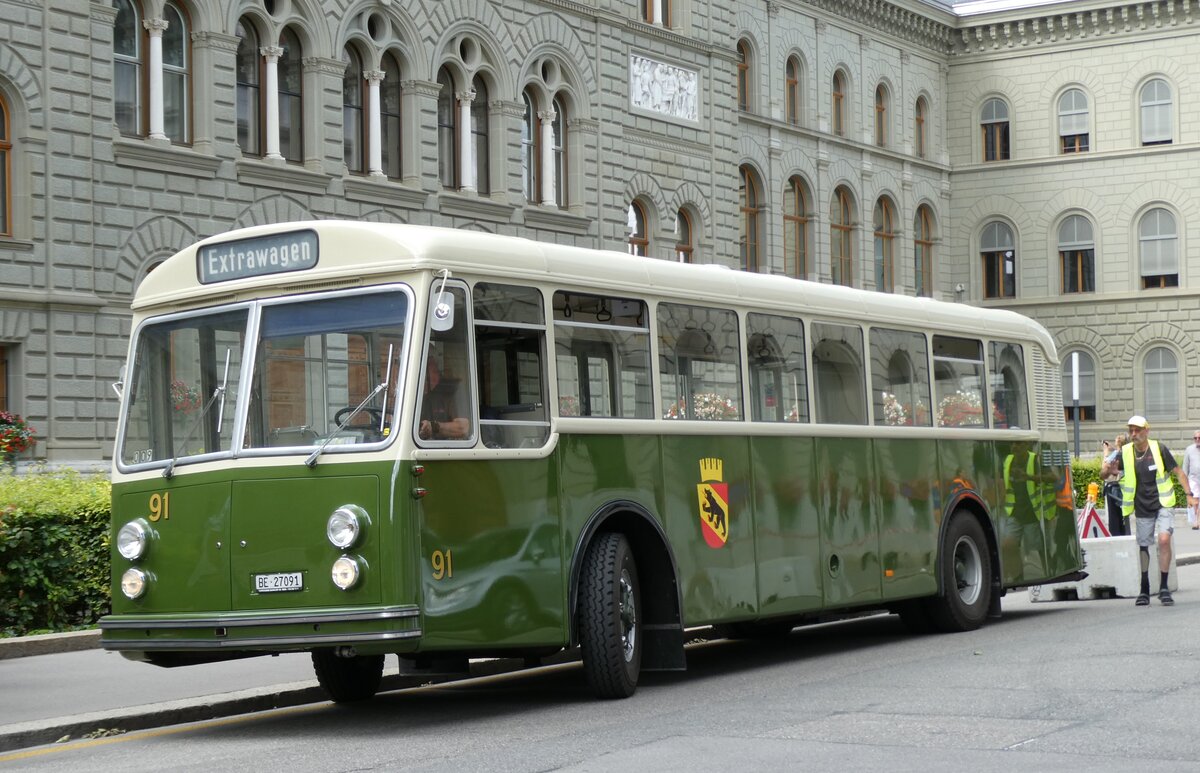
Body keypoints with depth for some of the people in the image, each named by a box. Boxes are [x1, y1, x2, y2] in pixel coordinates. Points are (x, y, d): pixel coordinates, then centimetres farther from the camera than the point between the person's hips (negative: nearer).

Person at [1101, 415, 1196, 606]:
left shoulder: (1159, 449, -8)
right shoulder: (1125, 453, -3)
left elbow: (1177, 471, 1)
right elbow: (1103, 474, 2)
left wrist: (1189, 494, -5)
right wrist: (1108, 470, -22)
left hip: (1163, 504, -2)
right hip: (1142, 509, 2)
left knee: (1164, 540, -20)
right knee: (1143, 547, 8)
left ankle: (1164, 588, -11)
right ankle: (1144, 590, 23)